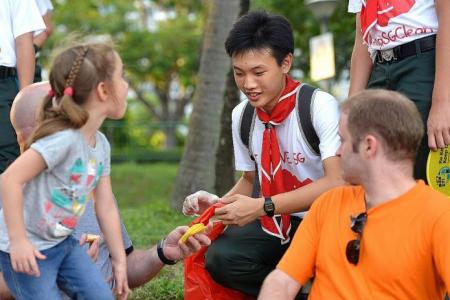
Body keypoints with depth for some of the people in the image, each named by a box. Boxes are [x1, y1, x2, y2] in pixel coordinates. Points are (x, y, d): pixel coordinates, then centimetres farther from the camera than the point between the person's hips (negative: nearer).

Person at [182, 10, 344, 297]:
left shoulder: (319, 106, -16)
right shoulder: (241, 116, 2)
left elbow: (337, 182, -24)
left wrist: (262, 207, -28)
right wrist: (219, 203, -6)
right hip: (277, 222, 5)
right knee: (221, 258, -22)